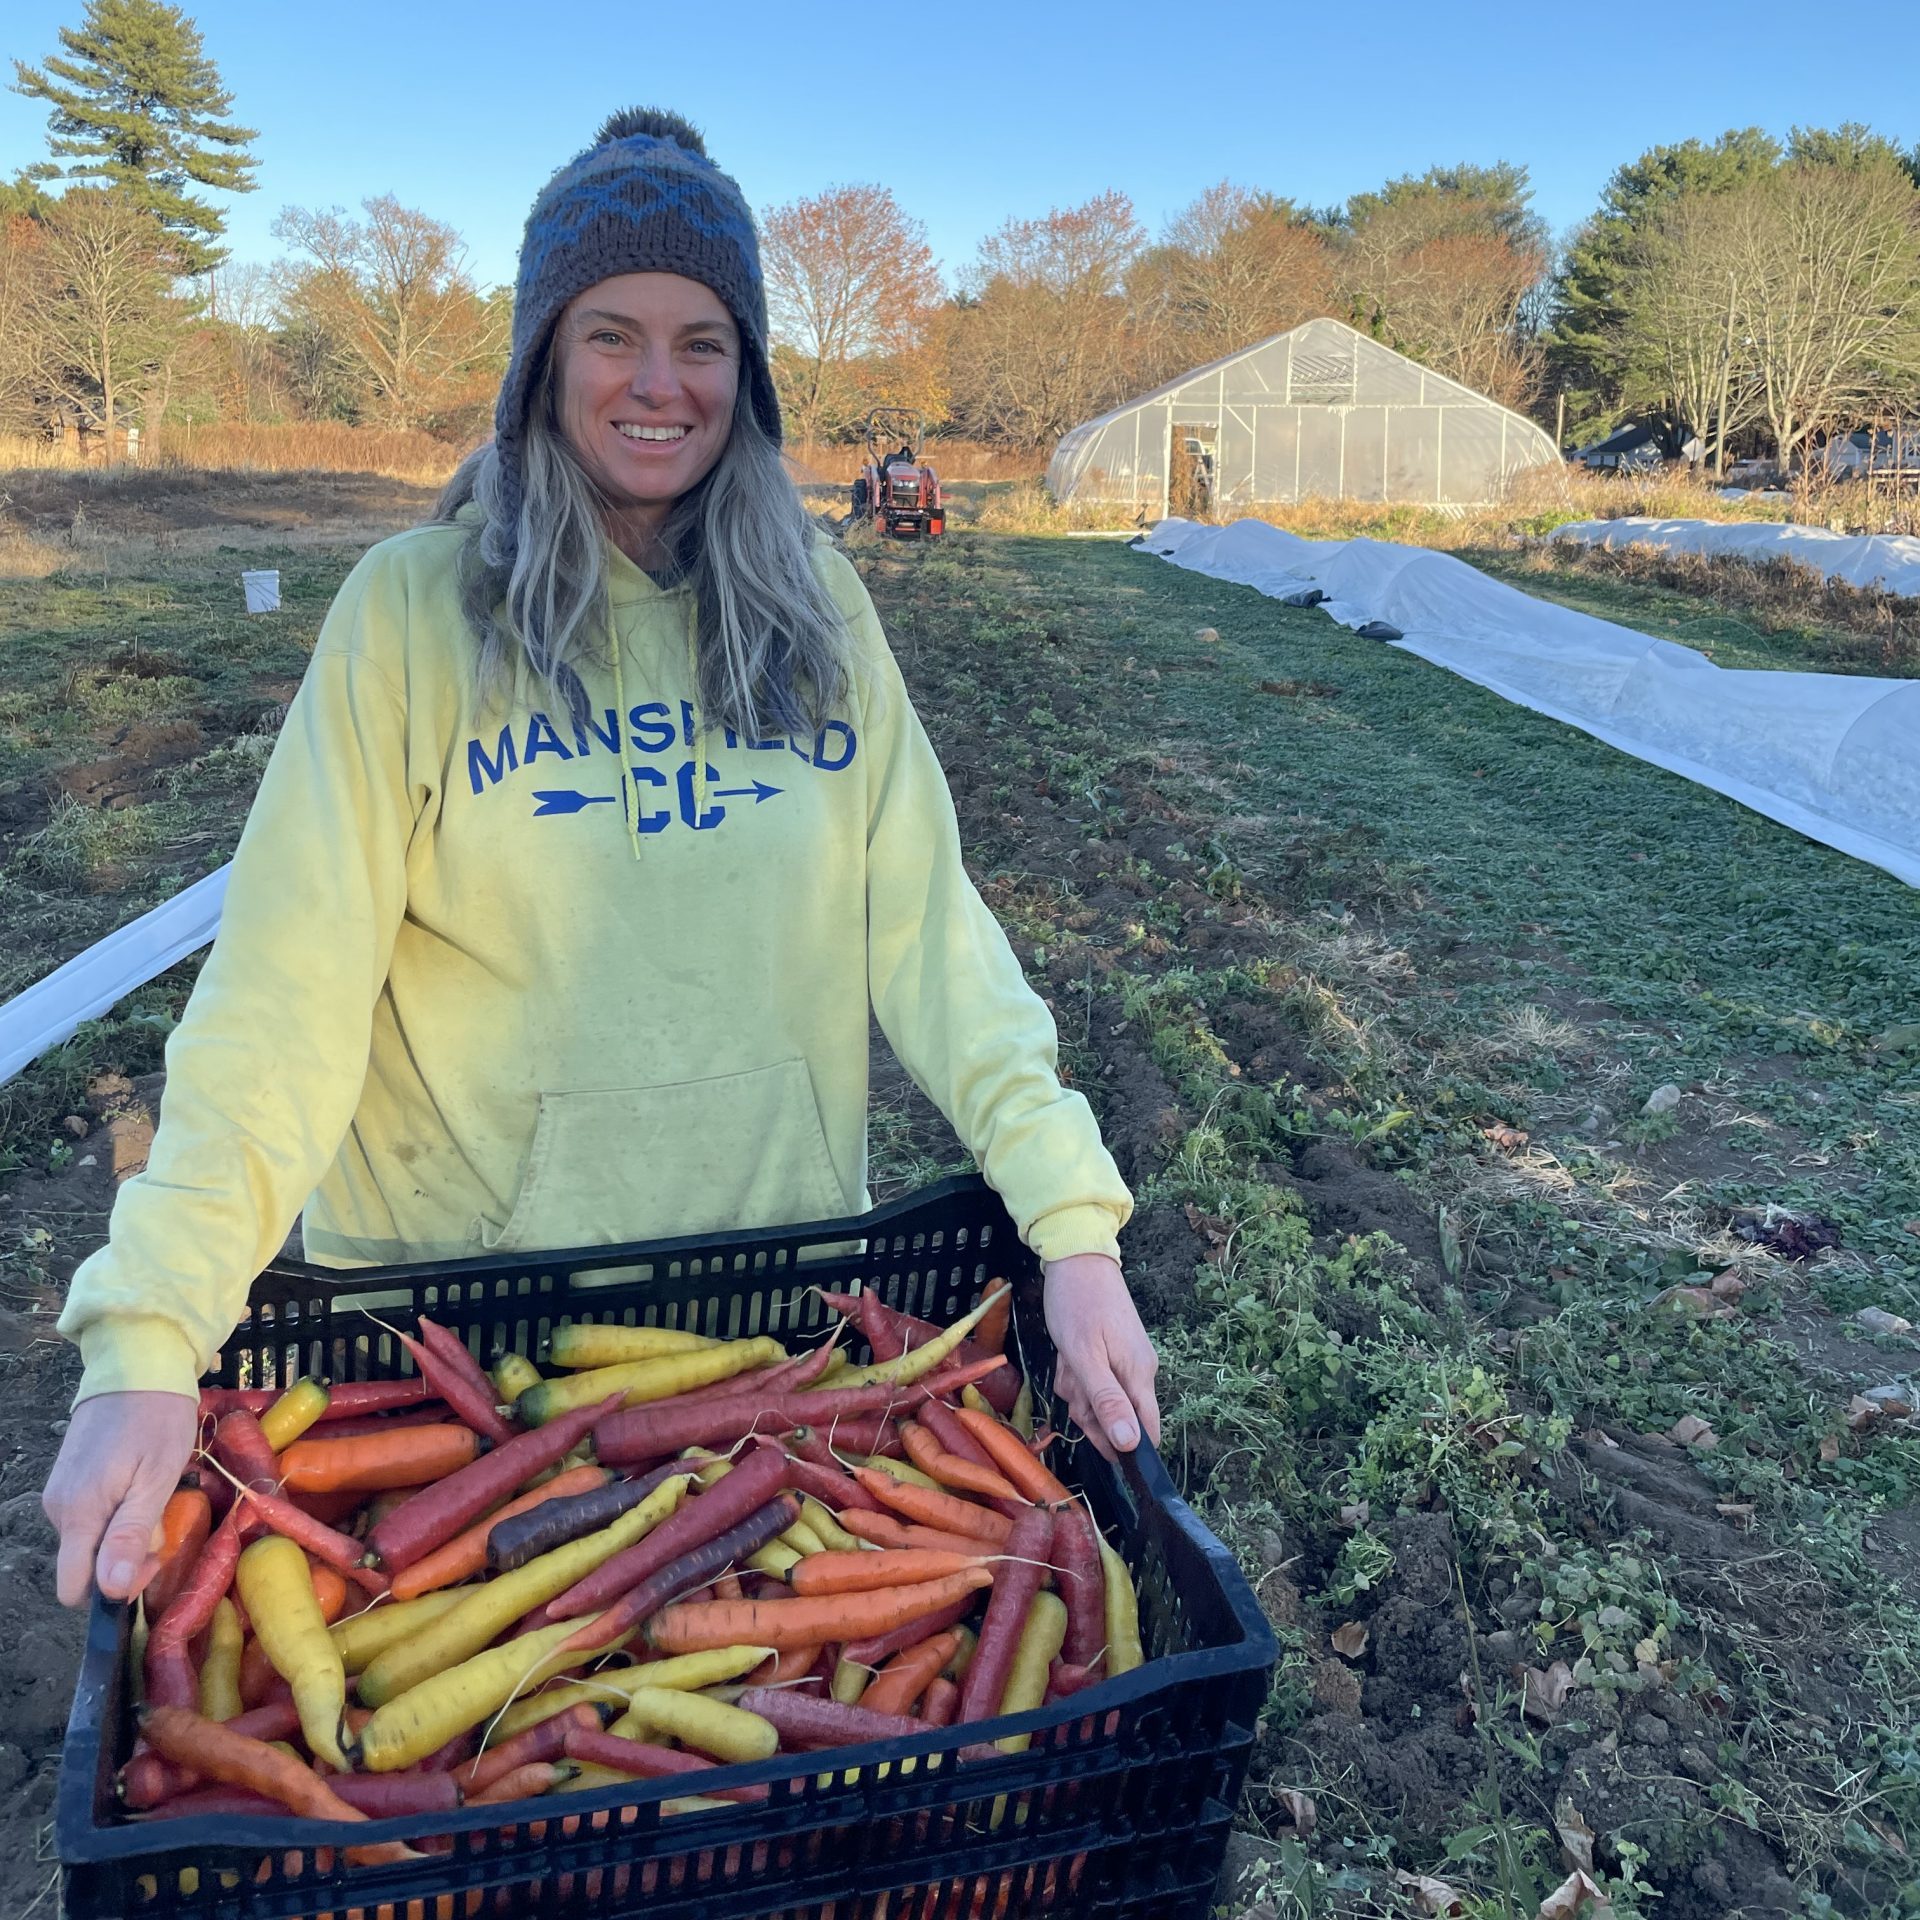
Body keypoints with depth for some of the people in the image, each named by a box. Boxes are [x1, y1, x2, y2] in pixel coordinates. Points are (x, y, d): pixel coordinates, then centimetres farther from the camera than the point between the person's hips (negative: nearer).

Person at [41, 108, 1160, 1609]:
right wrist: (150, 1336, -27)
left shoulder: (816, 603, -2)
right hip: (463, 1278, -2)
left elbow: (925, 923, -8)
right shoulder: (414, 608, -10)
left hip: (784, 1254, 3)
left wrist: (1072, 1218, -19)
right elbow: (287, 991, -16)